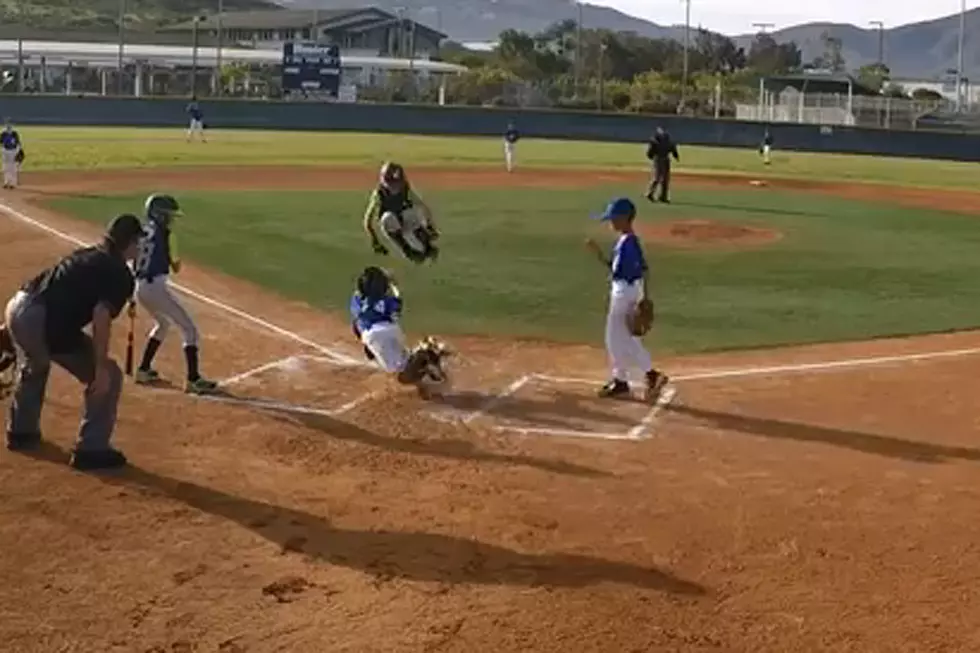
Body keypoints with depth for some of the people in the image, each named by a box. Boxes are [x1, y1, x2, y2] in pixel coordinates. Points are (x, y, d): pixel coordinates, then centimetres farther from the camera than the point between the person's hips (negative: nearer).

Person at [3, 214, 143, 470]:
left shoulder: (84, 255, 23)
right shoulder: (120, 274, -1)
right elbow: (101, 316, -15)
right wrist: (101, 367, -14)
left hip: (17, 306, 9)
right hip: (47, 323, -9)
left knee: (33, 369, 39)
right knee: (108, 378, 5)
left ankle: (21, 431, 56)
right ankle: (91, 450, 8)